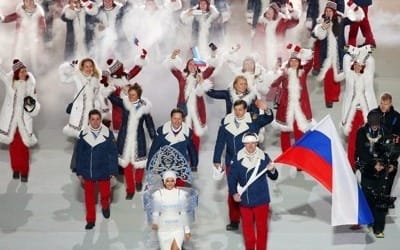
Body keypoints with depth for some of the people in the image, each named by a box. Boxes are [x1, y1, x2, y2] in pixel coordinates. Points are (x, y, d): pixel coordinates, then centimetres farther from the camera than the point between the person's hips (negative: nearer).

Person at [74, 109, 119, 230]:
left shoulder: (108, 134, -11)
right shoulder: (83, 134, -6)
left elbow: (113, 154, -6)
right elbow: (78, 154, 1)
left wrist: (113, 171, -6)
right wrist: (79, 172, 2)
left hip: (103, 172, -1)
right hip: (87, 172, 1)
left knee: (105, 194, 11)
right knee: (89, 197, 12)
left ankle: (105, 207, 46)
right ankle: (90, 220, 28)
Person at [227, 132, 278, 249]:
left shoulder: (264, 157, -9)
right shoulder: (238, 159, -7)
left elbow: (274, 177, -6)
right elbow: (231, 177, 1)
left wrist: (272, 170, -27)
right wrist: (234, 193, -7)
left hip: (261, 199, -1)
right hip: (244, 200, 1)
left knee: (262, 226, 12)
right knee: (247, 226, 16)